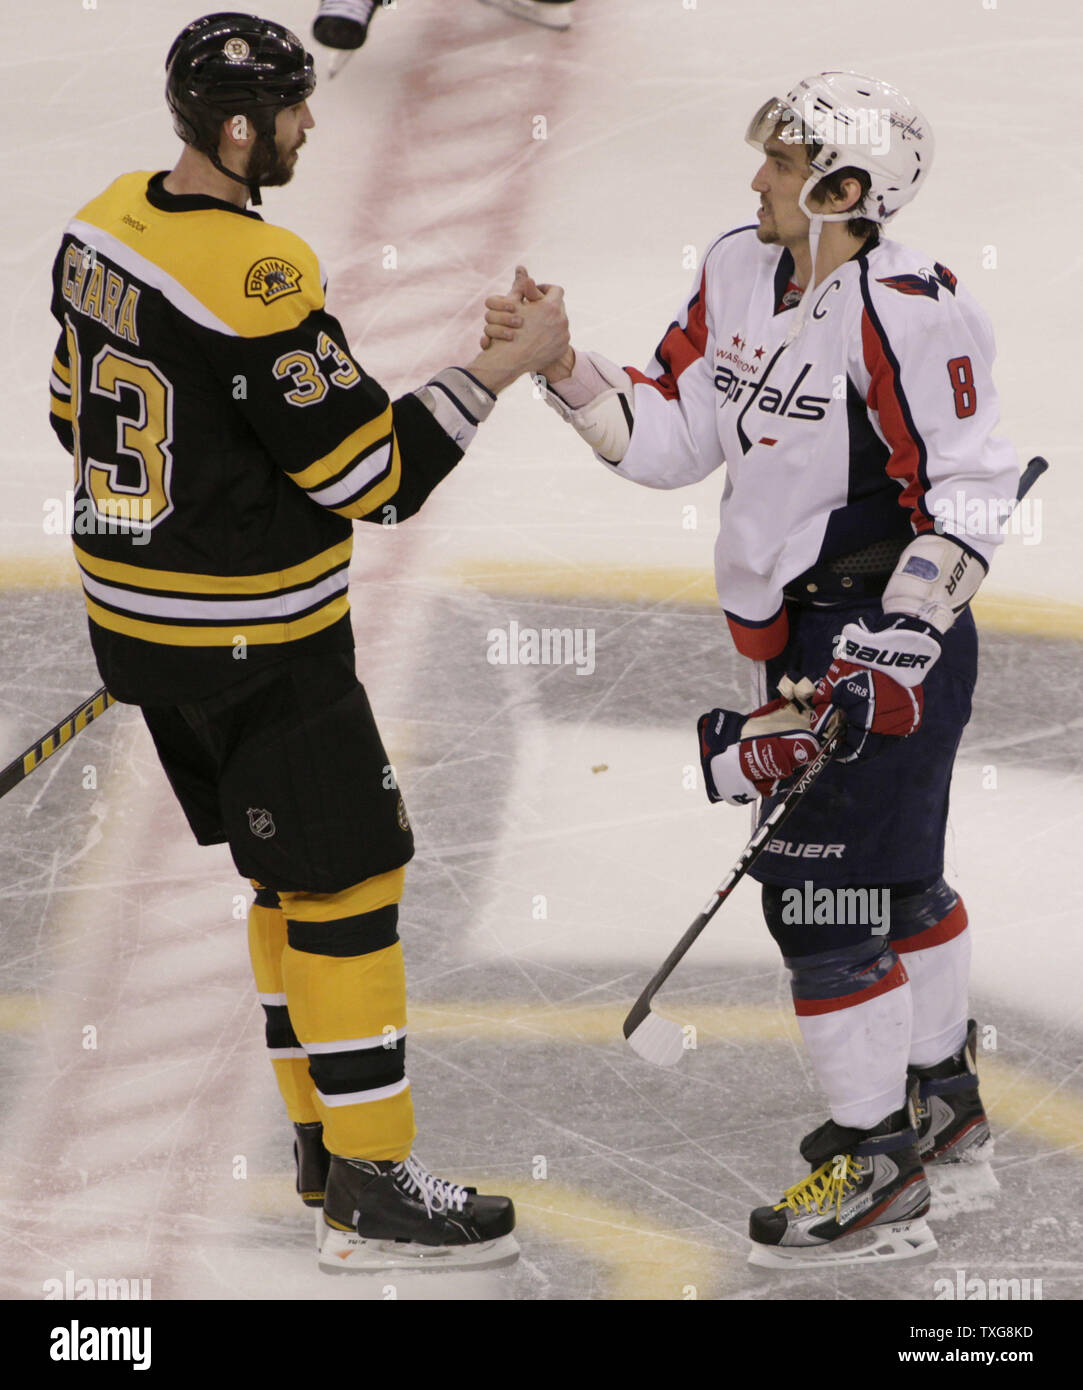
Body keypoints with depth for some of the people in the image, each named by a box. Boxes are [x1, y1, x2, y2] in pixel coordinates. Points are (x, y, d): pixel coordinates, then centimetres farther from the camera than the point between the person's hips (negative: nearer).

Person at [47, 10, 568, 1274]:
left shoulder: (104, 225, 2)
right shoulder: (257, 279, -26)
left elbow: (79, 414, 14)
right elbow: (375, 475, -22)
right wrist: (504, 368, -13)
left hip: (135, 612, 9)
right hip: (250, 641, -9)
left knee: (291, 873, 20)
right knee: (346, 884, -1)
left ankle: (322, 1137, 28)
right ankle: (372, 1192, 4)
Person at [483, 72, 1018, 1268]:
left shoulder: (903, 308, -21)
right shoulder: (737, 274, 5)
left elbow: (969, 490, -20)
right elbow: (668, 440, 8)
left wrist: (888, 656, -23)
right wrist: (560, 366, -5)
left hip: (890, 641, -9)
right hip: (799, 636, 9)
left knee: (823, 896, -6)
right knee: (892, 878, 21)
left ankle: (880, 1177, 5)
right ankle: (944, 1113, 38)